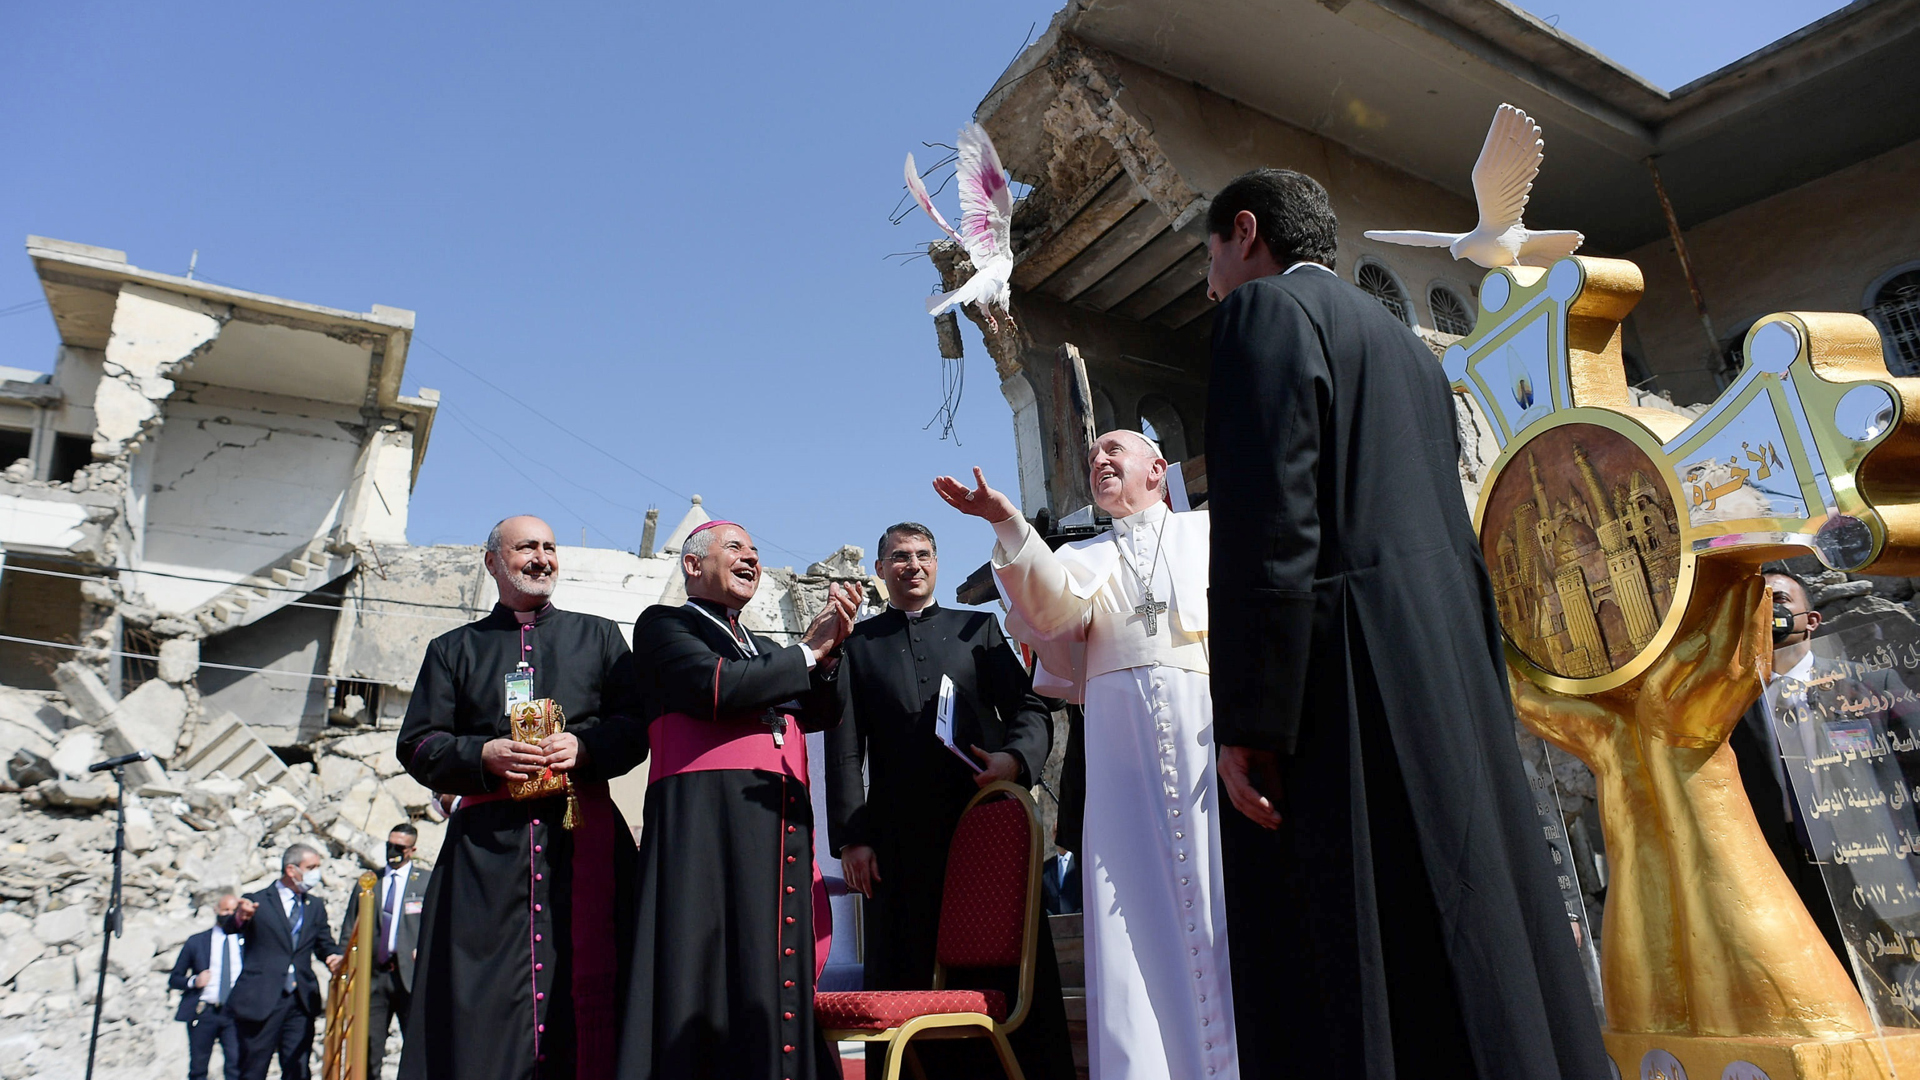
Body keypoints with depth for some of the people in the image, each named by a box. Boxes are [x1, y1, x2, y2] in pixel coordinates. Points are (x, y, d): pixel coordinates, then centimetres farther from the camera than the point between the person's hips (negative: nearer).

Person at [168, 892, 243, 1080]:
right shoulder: (196, 941, 10)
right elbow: (174, 979, 11)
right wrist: (193, 981, -10)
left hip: (235, 1014, -1)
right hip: (203, 1013, 1)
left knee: (236, 1065, -13)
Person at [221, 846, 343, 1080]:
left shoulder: (315, 906, 14)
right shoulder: (257, 902, -2)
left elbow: (324, 943, 14)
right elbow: (229, 928, -18)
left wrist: (334, 957, -10)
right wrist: (239, 917, -42)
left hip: (301, 1003, 4)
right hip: (260, 1002, -4)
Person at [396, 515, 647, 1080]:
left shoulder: (598, 637, 17)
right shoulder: (454, 649, 18)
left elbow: (637, 726, 8)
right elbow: (417, 744, 10)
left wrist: (583, 747, -10)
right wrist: (484, 755, -8)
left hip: (583, 836, 0)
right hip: (487, 843, 1)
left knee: (583, 988, -6)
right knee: (481, 997, -4)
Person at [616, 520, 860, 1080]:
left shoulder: (766, 651, 27)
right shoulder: (664, 624, 8)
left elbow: (816, 713, 14)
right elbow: (714, 687, -10)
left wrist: (830, 651, -3)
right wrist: (807, 650, -2)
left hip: (782, 817, 6)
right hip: (706, 812, -6)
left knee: (778, 969, 2)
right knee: (710, 965, -8)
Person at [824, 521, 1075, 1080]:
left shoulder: (978, 628, 14)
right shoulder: (856, 644, 13)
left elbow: (1029, 707, 9)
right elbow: (844, 747, 6)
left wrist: (1016, 757, -13)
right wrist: (851, 837, -4)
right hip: (900, 838, 0)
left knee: (1009, 972, 2)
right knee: (903, 981, 4)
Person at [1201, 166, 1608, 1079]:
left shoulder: (1266, 307, 0)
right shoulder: (1406, 347, 25)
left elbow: (1270, 517, -14)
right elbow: (1452, 535, 21)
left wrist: (1247, 719, -17)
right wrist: (1478, 708, 22)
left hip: (1343, 693, -9)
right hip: (1452, 683, 9)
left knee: (1352, 1004, -7)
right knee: (1470, 968, 12)